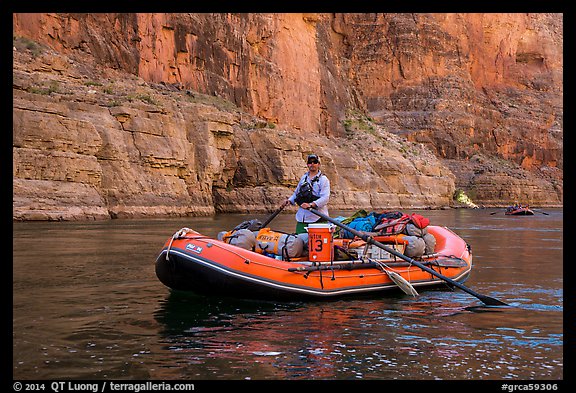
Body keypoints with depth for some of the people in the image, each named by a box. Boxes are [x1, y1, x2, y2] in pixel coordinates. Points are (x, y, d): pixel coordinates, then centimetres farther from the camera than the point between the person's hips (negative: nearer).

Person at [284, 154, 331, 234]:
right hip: (302, 217, 5)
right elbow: (296, 192, 28)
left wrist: (311, 205, -27)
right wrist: (290, 200, 8)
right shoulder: (304, 177, 17)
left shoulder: (323, 179, -3)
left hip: (317, 217, -5)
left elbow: (325, 198, -15)